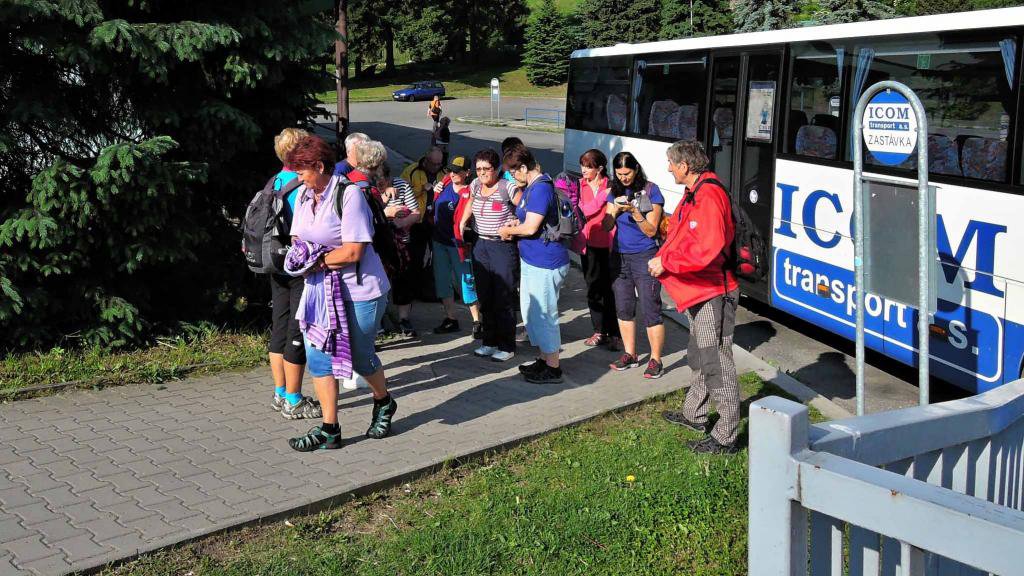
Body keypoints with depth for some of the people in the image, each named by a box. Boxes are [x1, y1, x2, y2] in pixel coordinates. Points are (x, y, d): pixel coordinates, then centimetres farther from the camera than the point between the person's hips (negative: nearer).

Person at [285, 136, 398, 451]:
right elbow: (299, 242, 11)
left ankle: (384, 403, 37)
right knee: (318, 356, 1)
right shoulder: (304, 193, 6)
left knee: (360, 357, 7)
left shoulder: (349, 194, -16)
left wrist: (316, 261, -13)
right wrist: (302, 257, -11)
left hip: (360, 290, -6)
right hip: (319, 289, 6)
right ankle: (329, 431, 9)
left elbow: (352, 252, -21)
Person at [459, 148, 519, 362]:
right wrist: (463, 220, 15)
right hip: (480, 246, 7)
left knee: (503, 299, -2)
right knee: (484, 298, 12)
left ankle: (507, 346, 7)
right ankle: (490, 342, 23)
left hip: (503, 246, -7)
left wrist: (515, 223, -26)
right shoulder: (475, 185, 7)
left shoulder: (507, 188, -13)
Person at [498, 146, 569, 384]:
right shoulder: (531, 186, 12)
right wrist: (516, 225, 8)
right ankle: (544, 360, 31)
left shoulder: (541, 188, -21)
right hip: (531, 259, 11)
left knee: (543, 314, -2)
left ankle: (553, 368, 10)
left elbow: (531, 228, -24)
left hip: (545, 262, -11)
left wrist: (508, 230, -7)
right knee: (531, 310, 19)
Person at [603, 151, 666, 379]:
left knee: (650, 310, -6)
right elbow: (606, 226, 6)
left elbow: (651, 230, -9)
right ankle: (629, 355, 23)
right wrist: (615, 209, -12)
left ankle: (655, 360, 2)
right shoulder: (615, 192, 9)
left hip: (644, 257, -6)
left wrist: (634, 211, -22)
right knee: (623, 308, 11)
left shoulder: (650, 191, -7)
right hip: (619, 256, 6)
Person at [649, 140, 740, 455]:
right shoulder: (694, 194, 13)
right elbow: (682, 236, 19)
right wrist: (662, 258, 2)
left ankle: (725, 437, 2)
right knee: (699, 358, 24)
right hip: (699, 291, 11)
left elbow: (705, 250, -32)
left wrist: (666, 261, -21)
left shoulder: (709, 196, -22)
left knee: (716, 364, -5)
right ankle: (694, 415, 40)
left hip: (713, 293, -11)